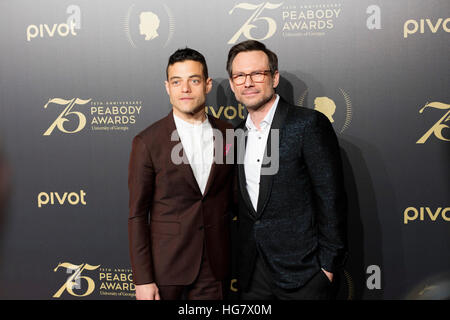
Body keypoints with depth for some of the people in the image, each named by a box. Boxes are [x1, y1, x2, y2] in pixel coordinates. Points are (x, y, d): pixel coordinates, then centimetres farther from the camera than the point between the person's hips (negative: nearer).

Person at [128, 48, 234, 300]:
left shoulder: (228, 134, 2)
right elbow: (137, 215, -6)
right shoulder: (147, 142, -7)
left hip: (213, 266, 3)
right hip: (165, 265, -2)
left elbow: (234, 197, 10)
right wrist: (142, 279, -9)